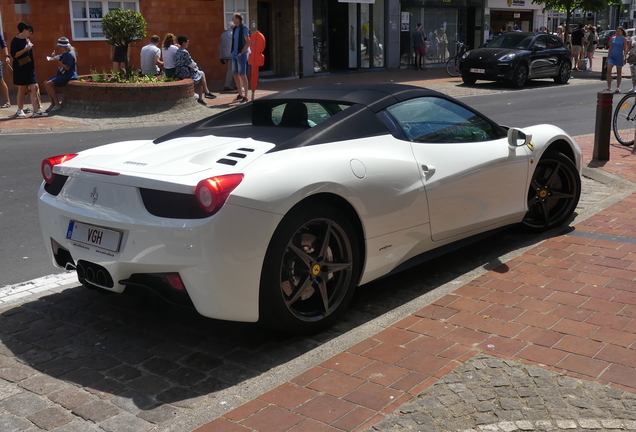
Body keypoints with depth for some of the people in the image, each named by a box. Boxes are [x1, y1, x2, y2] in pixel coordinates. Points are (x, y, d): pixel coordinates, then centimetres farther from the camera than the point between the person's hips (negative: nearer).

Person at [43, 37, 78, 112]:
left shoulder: (70, 54, -14)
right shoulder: (65, 53, 15)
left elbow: (67, 68, -21)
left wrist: (58, 61, -23)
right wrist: (54, 56, -3)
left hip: (69, 75, -10)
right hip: (63, 75, 10)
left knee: (49, 84, -21)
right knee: (46, 83, 3)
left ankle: (57, 105, -18)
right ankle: (52, 104, 2)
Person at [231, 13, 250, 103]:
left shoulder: (244, 29, -10)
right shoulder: (235, 29, 13)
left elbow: (248, 42, -14)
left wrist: (241, 52, -14)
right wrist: (233, 52, 12)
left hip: (241, 55, -8)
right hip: (234, 55, 8)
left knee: (242, 75, -7)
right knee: (236, 74, 11)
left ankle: (245, 97, -3)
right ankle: (240, 95, 21)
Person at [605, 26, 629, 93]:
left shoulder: (624, 39, 0)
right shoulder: (613, 38, 11)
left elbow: (625, 49, -3)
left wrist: (624, 57, -14)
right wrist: (608, 56, 14)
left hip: (619, 56, -3)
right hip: (612, 56, 3)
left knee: (619, 72, 4)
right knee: (608, 70, -12)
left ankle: (618, 87, 13)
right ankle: (609, 87, -10)